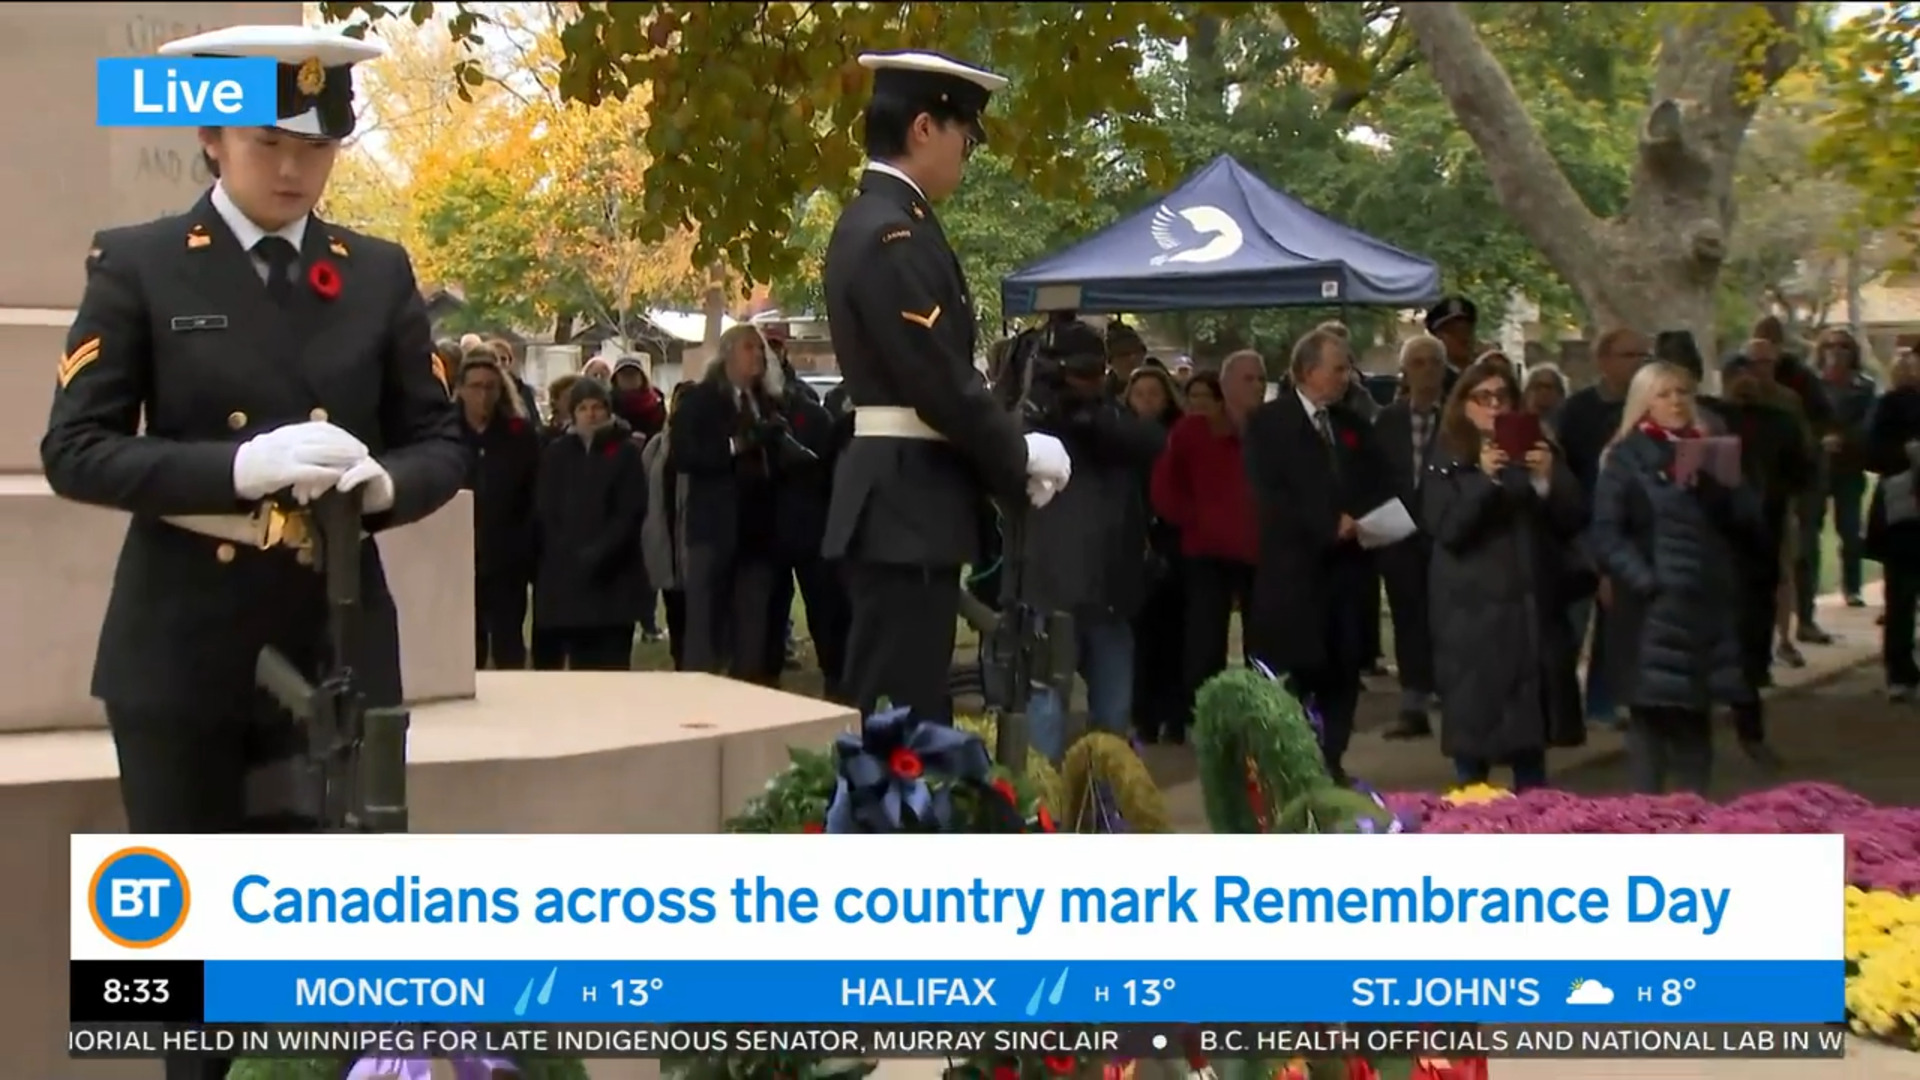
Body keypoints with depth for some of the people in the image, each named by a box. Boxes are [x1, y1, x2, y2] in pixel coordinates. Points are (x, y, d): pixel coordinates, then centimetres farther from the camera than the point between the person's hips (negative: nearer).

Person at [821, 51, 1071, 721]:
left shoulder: (879, 222, 15)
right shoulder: (893, 233, -17)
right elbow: (940, 384, -20)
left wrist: (1010, 458, 8)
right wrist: (1023, 457, -5)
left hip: (902, 502, 10)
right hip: (905, 510, -10)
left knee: (908, 713, 15)